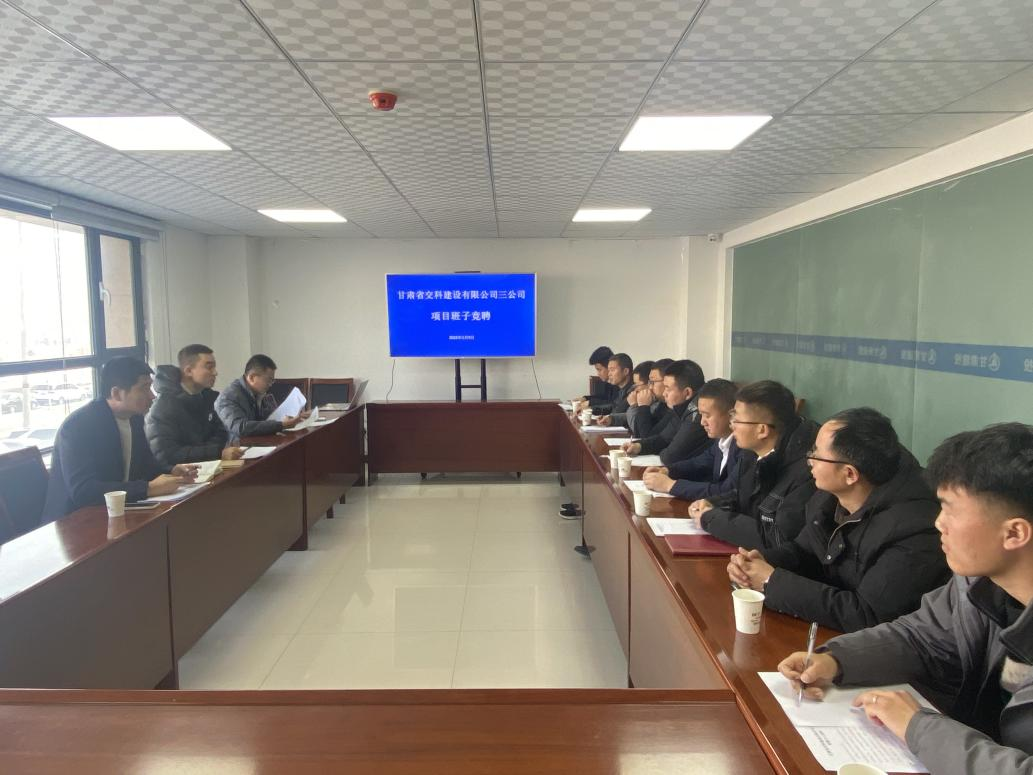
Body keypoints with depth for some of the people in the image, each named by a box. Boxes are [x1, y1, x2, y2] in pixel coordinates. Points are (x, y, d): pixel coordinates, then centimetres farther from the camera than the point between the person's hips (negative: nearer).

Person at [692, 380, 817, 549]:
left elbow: (780, 540, -27)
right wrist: (712, 507, -2)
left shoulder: (805, 470, -27)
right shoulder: (753, 452, 0)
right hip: (744, 554, 7)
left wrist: (712, 518, -18)